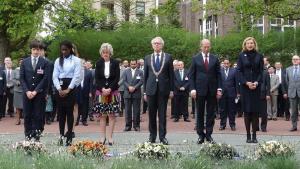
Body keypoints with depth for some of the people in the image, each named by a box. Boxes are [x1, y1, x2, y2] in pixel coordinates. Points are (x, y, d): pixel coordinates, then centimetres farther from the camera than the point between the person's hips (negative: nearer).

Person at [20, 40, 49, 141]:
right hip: (27, 93, 2)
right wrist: (27, 91, -7)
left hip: (39, 93, -2)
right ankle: (28, 137, 8)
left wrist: (35, 91, -11)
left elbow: (45, 78, -5)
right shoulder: (24, 62, 9)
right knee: (27, 116, 3)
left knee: (38, 116, -2)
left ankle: (36, 137, 2)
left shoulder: (44, 62, 1)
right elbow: (22, 78, 5)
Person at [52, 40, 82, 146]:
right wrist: (59, 89, -9)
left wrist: (68, 90, -12)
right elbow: (55, 76, 5)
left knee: (69, 111, -4)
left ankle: (69, 137, 0)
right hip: (60, 88, 3)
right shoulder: (58, 61, 10)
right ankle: (61, 135, 8)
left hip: (71, 88, -3)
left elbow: (77, 76, -7)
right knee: (61, 112, 3)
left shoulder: (76, 60, -1)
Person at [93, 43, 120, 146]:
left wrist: (110, 89, -13)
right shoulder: (98, 63, 5)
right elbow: (97, 78, 2)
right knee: (102, 115, 1)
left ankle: (110, 137, 2)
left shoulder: (115, 63, 2)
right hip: (101, 92, 1)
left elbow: (117, 78, -2)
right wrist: (102, 89, -12)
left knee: (112, 115, -2)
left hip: (112, 92, -1)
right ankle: (103, 136, 5)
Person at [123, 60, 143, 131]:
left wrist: (134, 87, -14)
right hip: (127, 93, 2)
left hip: (136, 93, -2)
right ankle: (128, 125, 6)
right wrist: (129, 87, -13)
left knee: (136, 110, 0)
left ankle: (136, 125, 6)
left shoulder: (140, 72, 6)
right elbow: (124, 81, 4)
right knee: (128, 110, 2)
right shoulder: (126, 71, 12)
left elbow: (141, 81, -3)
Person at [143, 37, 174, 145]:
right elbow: (145, 76, 10)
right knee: (152, 114, 5)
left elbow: (171, 75, 5)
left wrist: (171, 90, 0)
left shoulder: (168, 57, 5)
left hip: (163, 89, -2)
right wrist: (145, 91, 5)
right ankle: (152, 136, 14)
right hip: (151, 89, 2)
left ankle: (162, 136, 6)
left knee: (162, 114, 0)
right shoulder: (147, 58, 11)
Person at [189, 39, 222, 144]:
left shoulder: (215, 59, 8)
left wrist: (219, 89, -1)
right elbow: (191, 75, 2)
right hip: (200, 90, -1)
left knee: (211, 113, 4)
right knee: (200, 113, 4)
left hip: (212, 90, 1)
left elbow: (218, 75, 8)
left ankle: (209, 134, 10)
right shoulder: (195, 58, 3)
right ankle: (200, 135, 10)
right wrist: (192, 89, -8)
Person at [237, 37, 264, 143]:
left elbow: (261, 71, 5)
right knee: (247, 111, -1)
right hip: (245, 86, -1)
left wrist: (257, 82, -11)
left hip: (256, 86, 1)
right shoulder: (241, 56, 5)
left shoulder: (259, 56, 8)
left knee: (255, 111, 0)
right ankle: (248, 135, 3)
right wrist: (246, 82, -12)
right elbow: (239, 71, 1)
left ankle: (254, 135, 3)